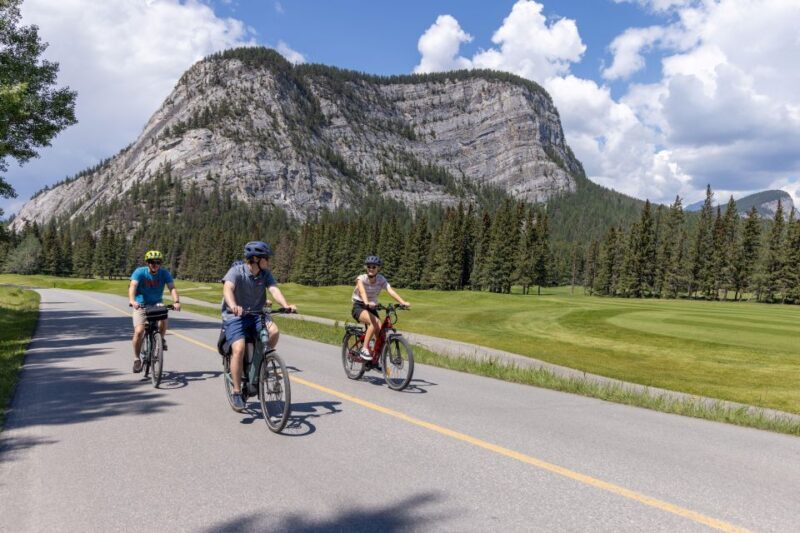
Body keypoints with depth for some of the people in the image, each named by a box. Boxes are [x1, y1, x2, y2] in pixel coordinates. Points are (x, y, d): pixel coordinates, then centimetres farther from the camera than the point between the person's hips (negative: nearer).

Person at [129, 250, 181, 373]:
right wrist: (132, 301, -48)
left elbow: (172, 288, -22)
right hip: (141, 305, -1)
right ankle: (137, 359, 5)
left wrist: (176, 301, -41)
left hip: (157, 303, 2)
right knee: (139, 331, -15)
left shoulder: (164, 273, -11)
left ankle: (161, 339, 3)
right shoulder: (140, 272, -15)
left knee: (164, 319, -29)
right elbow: (132, 286, -29)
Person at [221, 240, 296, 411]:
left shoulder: (265, 274, -1)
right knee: (239, 349, -23)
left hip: (256, 314, 4)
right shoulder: (237, 270, -15)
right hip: (235, 316, -4)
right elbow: (227, 288, -32)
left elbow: (274, 289, -16)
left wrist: (286, 305, -36)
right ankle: (236, 392, -9)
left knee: (274, 331, -25)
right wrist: (233, 306, -53)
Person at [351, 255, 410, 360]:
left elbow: (390, 291, -22)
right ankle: (364, 349, -24)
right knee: (375, 321, -33)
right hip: (359, 307, -4)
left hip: (372, 308, 4)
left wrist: (403, 302, -39)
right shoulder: (361, 278, -16)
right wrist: (367, 303, -58)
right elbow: (362, 290, -37)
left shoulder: (381, 279, -7)